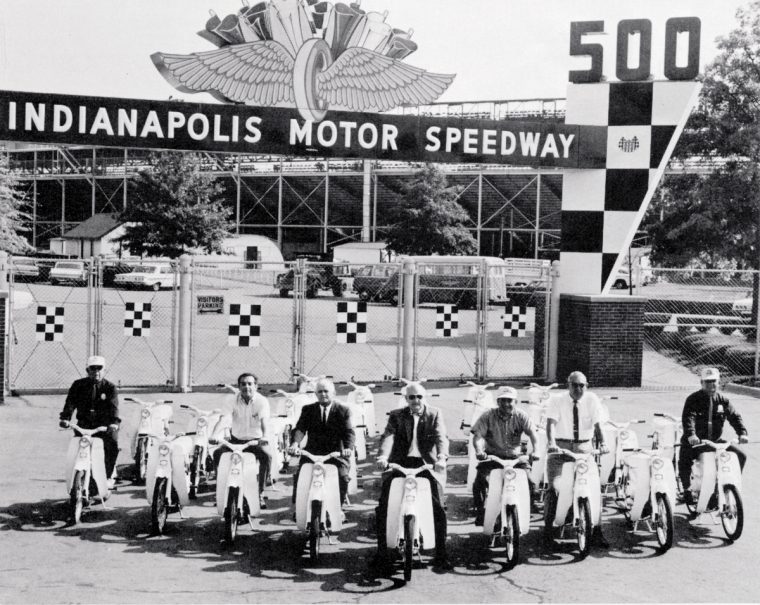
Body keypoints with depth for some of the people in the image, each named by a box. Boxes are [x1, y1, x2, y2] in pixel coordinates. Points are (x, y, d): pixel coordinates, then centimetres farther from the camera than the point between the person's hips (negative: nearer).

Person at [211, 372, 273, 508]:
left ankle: (260, 493, -15)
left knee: (266, 455, -31)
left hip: (255, 440, -2)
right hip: (236, 439, 2)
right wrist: (214, 435, -35)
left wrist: (265, 437, -44)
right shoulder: (234, 400, -3)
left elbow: (265, 421, -24)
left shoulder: (262, 401, -7)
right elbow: (224, 418, -17)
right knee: (217, 453, -23)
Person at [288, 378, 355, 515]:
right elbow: (300, 429, -3)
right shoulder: (308, 410, 11)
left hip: (336, 453, -1)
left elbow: (349, 432, -6)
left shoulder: (343, 410, 5)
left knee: (343, 477, -24)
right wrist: (295, 443, -25)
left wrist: (349, 448, -27)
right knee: (299, 475, -20)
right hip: (312, 452, 2)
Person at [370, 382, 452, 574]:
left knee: (439, 510, -8)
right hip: (399, 463, 1)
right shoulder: (396, 416, 11)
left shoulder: (434, 414, 9)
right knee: (383, 509, -8)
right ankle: (381, 555, 3)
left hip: (425, 464, -1)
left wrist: (441, 457, -26)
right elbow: (388, 436, -6)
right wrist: (382, 456, -26)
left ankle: (441, 556, 7)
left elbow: (441, 437, -6)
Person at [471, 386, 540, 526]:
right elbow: (478, 435, -13)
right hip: (492, 457, -1)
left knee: (529, 482, -16)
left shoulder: (521, 416, 0)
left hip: (515, 457, 1)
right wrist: (479, 450, -34)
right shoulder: (488, 416, -3)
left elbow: (532, 433, -12)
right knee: (479, 482, -21)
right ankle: (480, 511, 1)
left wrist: (535, 450, -32)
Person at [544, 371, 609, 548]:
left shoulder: (592, 400, 1)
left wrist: (602, 443, -24)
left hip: (584, 447, 2)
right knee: (554, 487, -7)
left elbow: (597, 424, -8)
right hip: (561, 446, -2)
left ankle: (596, 531, 7)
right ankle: (548, 529, 6)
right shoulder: (558, 401, -4)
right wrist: (551, 442, -34)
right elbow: (551, 423, -17)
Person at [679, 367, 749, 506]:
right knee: (684, 462, -29)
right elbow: (688, 417, -22)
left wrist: (742, 432, -19)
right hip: (695, 441, -4)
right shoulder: (693, 399, -8)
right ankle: (687, 491, -7)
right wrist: (691, 434, -41)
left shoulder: (722, 400, 7)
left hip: (715, 441, 4)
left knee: (740, 456, -4)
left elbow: (734, 416, 0)